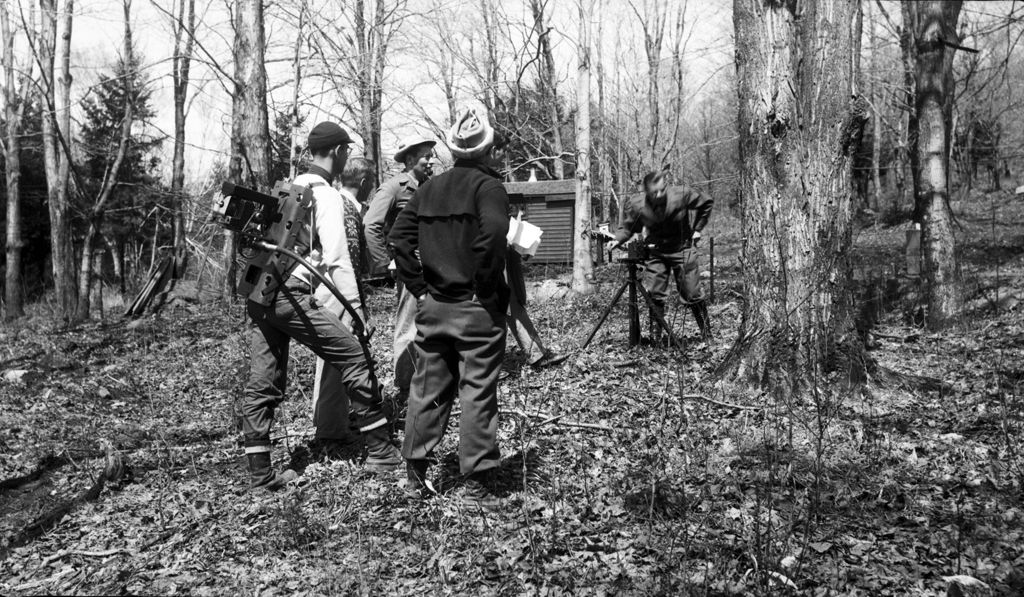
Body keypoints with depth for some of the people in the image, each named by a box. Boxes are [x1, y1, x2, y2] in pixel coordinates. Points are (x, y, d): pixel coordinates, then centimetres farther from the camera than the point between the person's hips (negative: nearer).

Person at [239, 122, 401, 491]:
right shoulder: (326, 195, -4)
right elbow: (335, 259, -12)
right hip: (290, 293, -9)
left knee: (262, 383, 10)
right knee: (354, 358, -4)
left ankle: (261, 474, 15)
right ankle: (381, 451, 0)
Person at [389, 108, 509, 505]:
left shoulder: (431, 187, 10)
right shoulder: (488, 186, -9)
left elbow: (399, 236, 5)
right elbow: (492, 236, -26)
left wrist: (418, 288, 7)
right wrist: (488, 286, -14)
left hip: (433, 306, 6)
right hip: (477, 308, -5)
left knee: (428, 387, 14)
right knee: (478, 392, 2)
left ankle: (415, 475, 21)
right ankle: (476, 482, 8)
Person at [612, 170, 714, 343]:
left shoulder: (682, 195, -19)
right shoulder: (636, 206, -17)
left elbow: (706, 203, -1)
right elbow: (627, 228, -1)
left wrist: (697, 229, -1)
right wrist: (617, 240, -20)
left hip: (682, 249, -1)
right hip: (656, 252, 1)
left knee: (692, 294, 1)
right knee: (654, 294, -3)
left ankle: (707, 333, 17)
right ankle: (656, 337, 11)